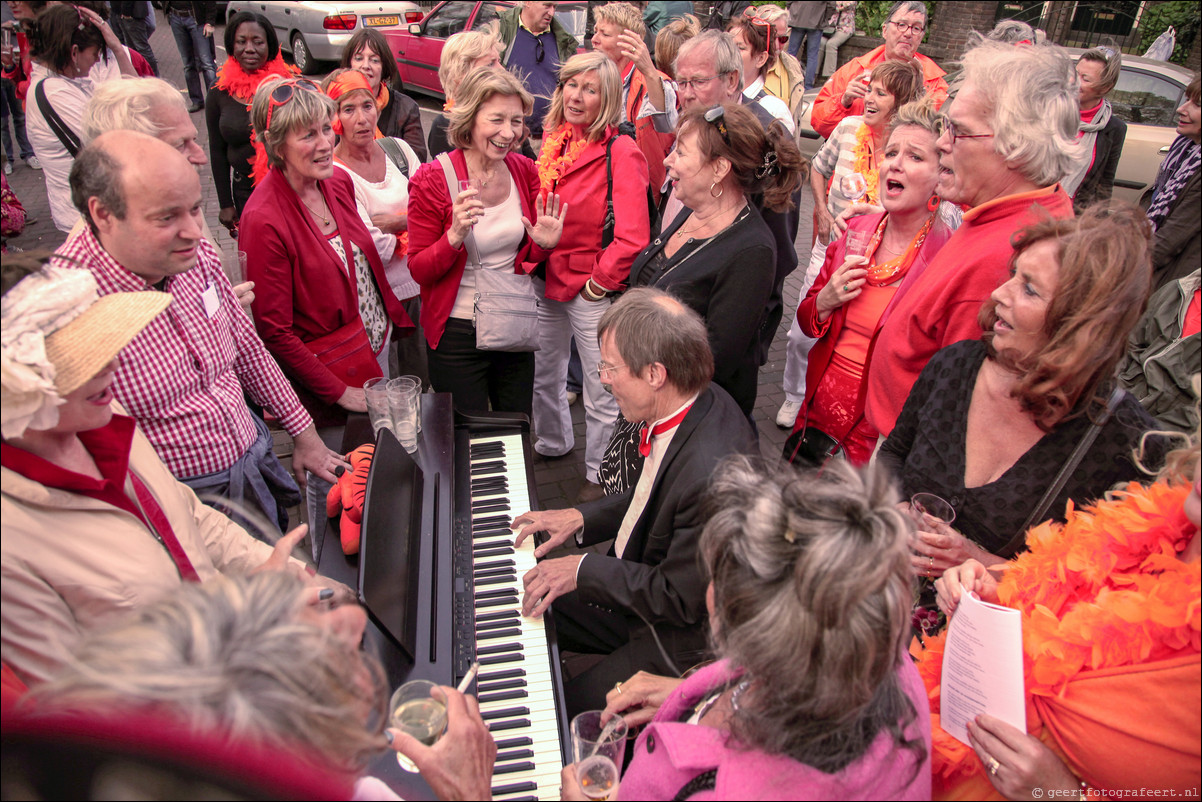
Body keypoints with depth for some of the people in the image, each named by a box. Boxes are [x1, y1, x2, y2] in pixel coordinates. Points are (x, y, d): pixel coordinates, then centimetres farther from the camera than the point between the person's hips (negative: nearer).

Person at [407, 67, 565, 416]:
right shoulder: (432, 180, -14)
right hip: (457, 333, -4)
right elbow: (419, 270, -10)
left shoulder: (525, 171, 0)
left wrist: (543, 244, -12)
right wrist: (455, 236, -28)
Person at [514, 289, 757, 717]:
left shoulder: (712, 472, -37)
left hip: (680, 639, -9)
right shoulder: (696, 401, -8)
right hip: (644, 582, 9)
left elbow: (680, 600, -26)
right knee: (523, 614, 12)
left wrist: (584, 570, -19)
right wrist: (581, 518, 1)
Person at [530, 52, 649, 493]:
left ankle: (599, 477, 24)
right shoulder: (552, 140, 5)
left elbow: (632, 238, -22)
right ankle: (552, 442, 51)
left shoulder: (621, 152, -16)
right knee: (542, 373, 24)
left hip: (593, 292, -7)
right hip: (546, 282, 7)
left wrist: (597, 283, -16)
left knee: (602, 395, 4)